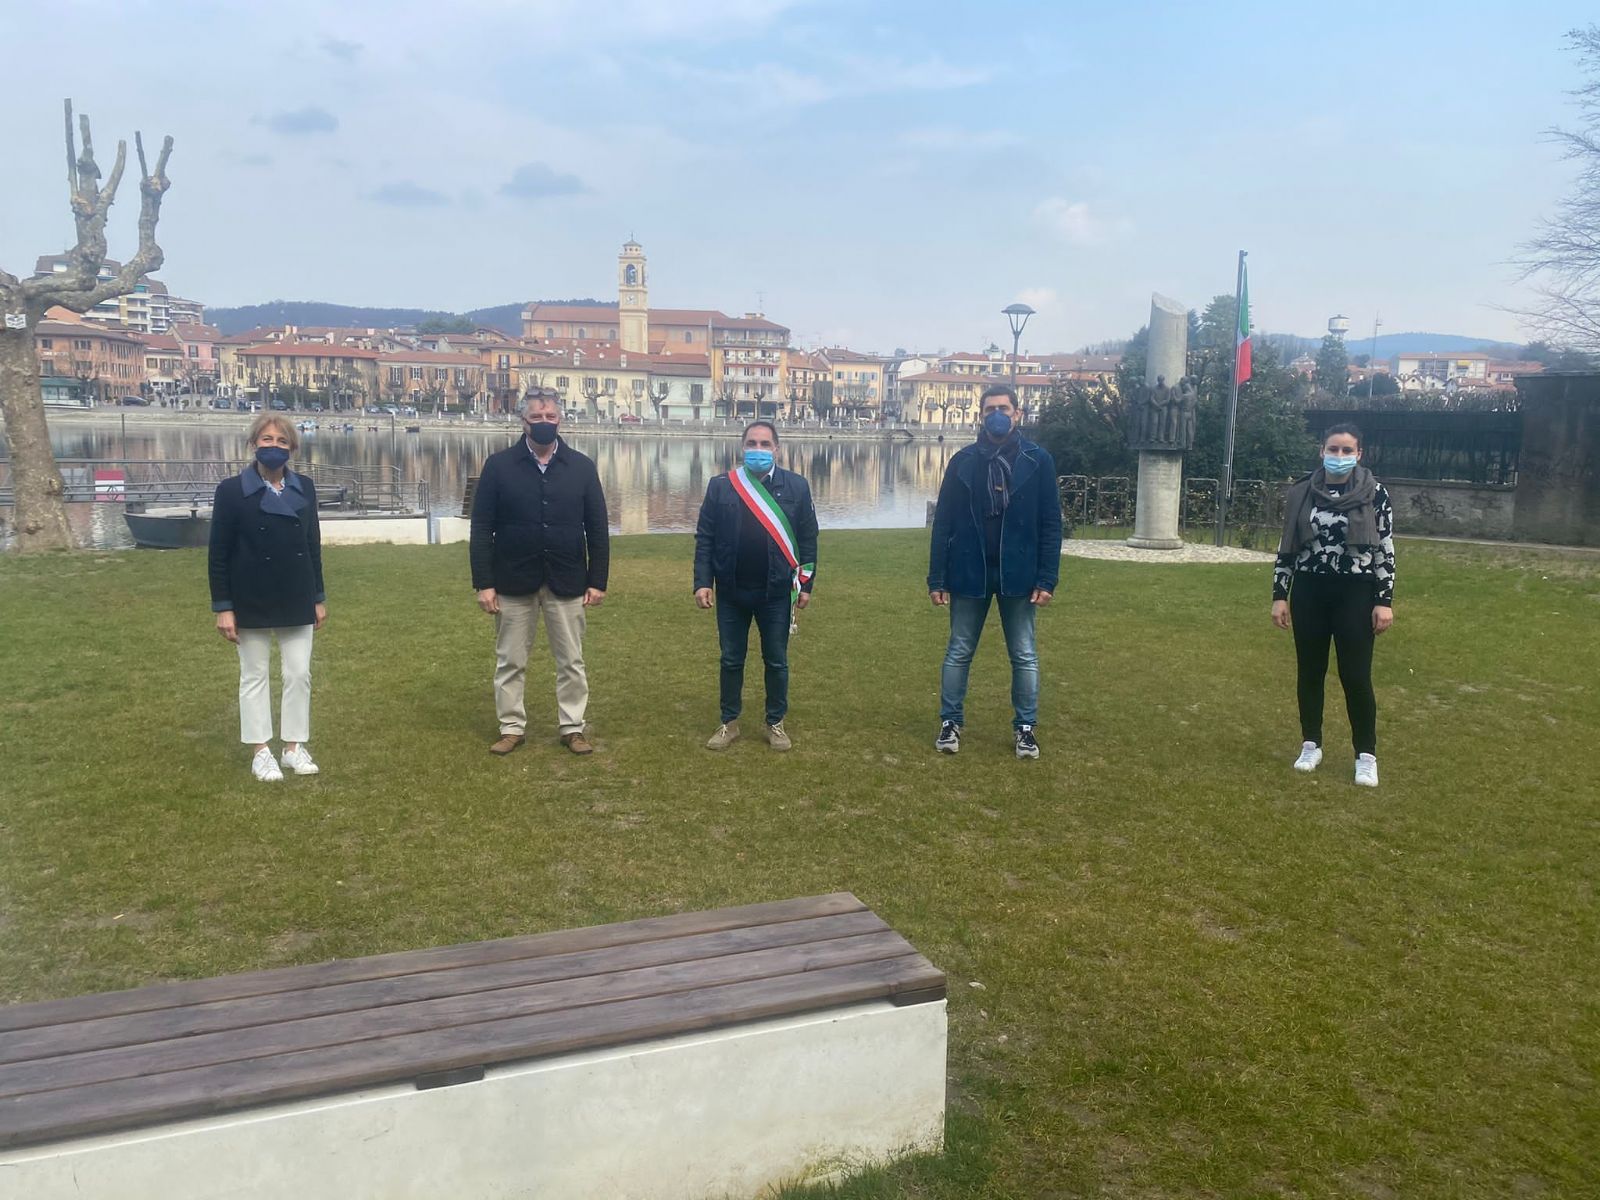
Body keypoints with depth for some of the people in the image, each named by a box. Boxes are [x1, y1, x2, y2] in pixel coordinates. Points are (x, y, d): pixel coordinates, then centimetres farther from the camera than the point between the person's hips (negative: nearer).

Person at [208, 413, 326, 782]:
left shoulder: (304, 488, 3)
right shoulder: (232, 490, -8)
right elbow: (219, 553, -6)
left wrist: (319, 598, 9)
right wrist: (223, 606, -10)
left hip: (296, 601, 3)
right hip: (251, 603, -3)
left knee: (299, 674, 7)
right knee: (255, 676, 8)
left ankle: (294, 747, 20)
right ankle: (261, 752, 17)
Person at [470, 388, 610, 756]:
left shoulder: (582, 467, 1)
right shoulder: (499, 466, -2)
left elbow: (597, 529, 3)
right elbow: (482, 529, -3)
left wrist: (597, 580, -1)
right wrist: (484, 583, -8)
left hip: (567, 582, 1)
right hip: (513, 582, 0)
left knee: (571, 662, 9)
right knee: (510, 661, 10)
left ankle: (572, 728, 21)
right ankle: (512, 727, 23)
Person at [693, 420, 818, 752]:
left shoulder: (796, 487, -1)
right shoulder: (720, 486, 0)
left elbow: (808, 539, 1)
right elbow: (705, 538, 1)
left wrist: (806, 584, -1)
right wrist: (702, 582, -6)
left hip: (776, 592, -1)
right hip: (731, 591, 1)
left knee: (776, 661, 10)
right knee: (731, 660, 11)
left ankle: (776, 724, 24)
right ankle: (729, 723, 24)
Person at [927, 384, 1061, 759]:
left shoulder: (1037, 460, -2)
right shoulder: (964, 460, 0)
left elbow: (1050, 524, -2)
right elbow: (943, 523, 1)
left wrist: (1047, 579, -7)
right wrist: (937, 578, -2)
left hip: (1018, 574, 0)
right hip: (970, 574, 1)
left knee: (1025, 656, 8)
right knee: (959, 652, 9)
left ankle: (1025, 727, 21)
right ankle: (950, 723, 23)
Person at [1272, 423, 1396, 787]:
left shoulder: (1375, 494, -3)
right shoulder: (1302, 492, 1)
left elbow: (1385, 550, -2)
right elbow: (1287, 547, 5)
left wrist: (1385, 601, -6)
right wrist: (1279, 595, 2)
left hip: (1356, 594, -2)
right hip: (1309, 592, 2)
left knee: (1356, 676, -1)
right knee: (1310, 672, 10)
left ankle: (1366, 754, 13)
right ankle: (1311, 745, 25)